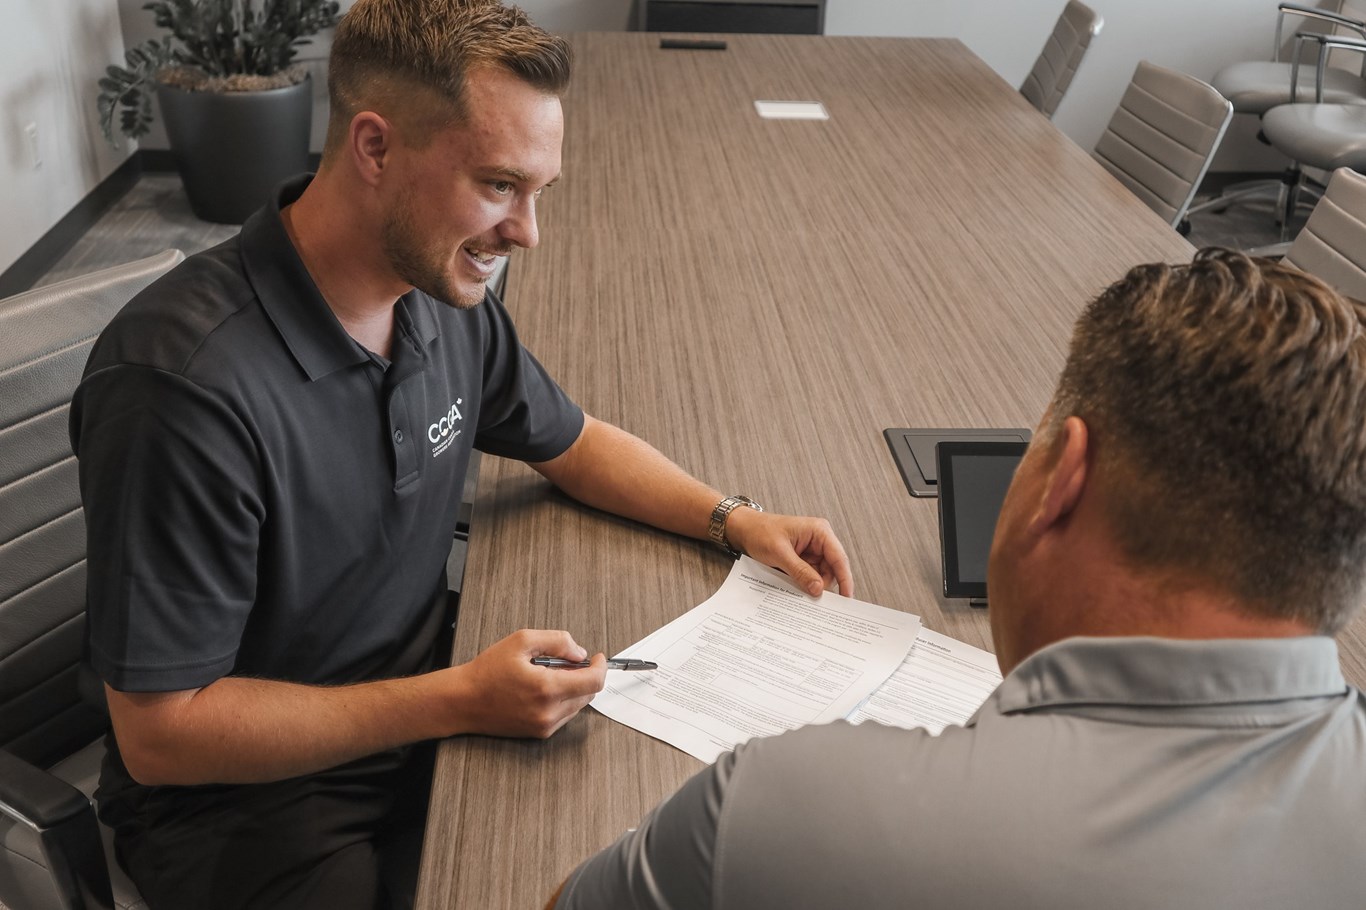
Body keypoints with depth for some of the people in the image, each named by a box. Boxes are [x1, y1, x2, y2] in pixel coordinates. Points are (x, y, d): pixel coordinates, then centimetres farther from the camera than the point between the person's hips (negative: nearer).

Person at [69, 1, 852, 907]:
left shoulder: (446, 297, -6)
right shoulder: (186, 383, -29)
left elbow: (572, 443, 13)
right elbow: (159, 732, -23)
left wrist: (734, 518, -1)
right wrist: (460, 699, -27)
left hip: (422, 718, 6)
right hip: (243, 797, -6)